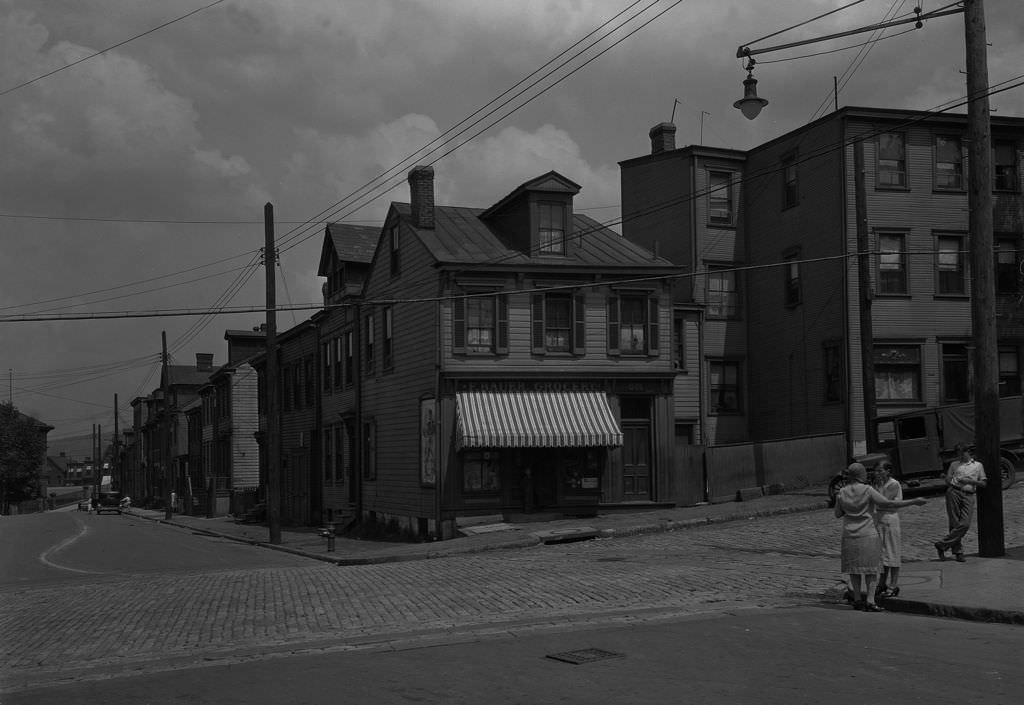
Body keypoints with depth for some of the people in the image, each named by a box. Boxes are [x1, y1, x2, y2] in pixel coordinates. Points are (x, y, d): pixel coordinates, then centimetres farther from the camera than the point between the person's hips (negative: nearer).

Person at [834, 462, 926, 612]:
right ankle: (870, 601, -4)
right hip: (868, 535, -3)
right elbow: (888, 504, -15)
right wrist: (914, 502, -12)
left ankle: (857, 599, 14)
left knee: (854, 568, 14)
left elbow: (837, 514, 9)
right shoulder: (868, 490, -11)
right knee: (870, 568, 4)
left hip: (850, 536, 3)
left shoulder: (842, 493, -1)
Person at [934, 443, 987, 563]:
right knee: (954, 523, -6)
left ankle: (942, 544, -6)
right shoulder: (954, 464, 19)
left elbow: (984, 483, 12)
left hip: (968, 496, 0)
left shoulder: (978, 465, 18)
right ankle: (958, 551, 3)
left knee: (965, 524, -12)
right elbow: (947, 481, 16)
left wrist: (971, 481, -3)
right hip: (954, 492, 0)